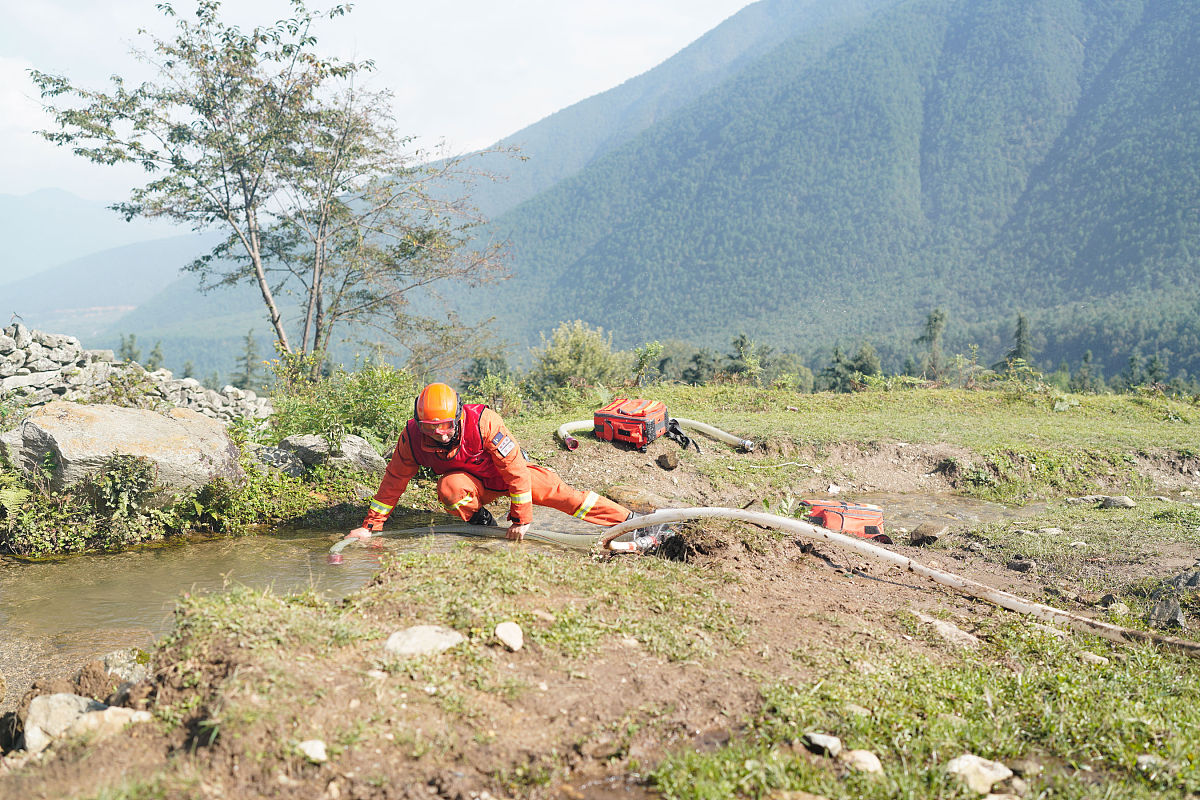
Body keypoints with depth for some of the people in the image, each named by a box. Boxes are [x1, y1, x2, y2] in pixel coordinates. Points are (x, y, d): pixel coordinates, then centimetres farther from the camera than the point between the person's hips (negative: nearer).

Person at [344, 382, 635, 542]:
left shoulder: (483, 421, -37)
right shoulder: (412, 437, -25)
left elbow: (516, 468, -31)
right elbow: (393, 482, -10)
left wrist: (521, 518, -26)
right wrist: (371, 526, -9)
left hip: (506, 472, -2)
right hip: (471, 483, 2)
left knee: (554, 490, -17)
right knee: (449, 487, -32)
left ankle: (628, 519, -8)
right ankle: (479, 517, -2)